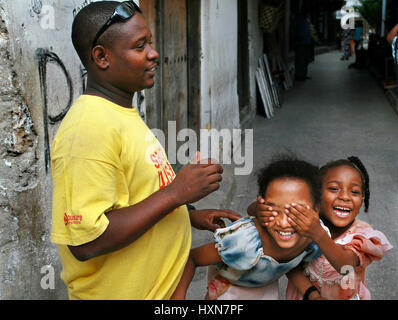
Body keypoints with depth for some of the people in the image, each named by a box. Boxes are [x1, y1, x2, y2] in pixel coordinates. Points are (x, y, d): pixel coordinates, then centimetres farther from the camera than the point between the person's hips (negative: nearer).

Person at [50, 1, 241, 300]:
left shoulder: (123, 113, 7)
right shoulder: (88, 130, -25)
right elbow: (86, 241, -29)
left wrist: (191, 216, 7)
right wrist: (176, 193, -26)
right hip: (122, 293, -9)